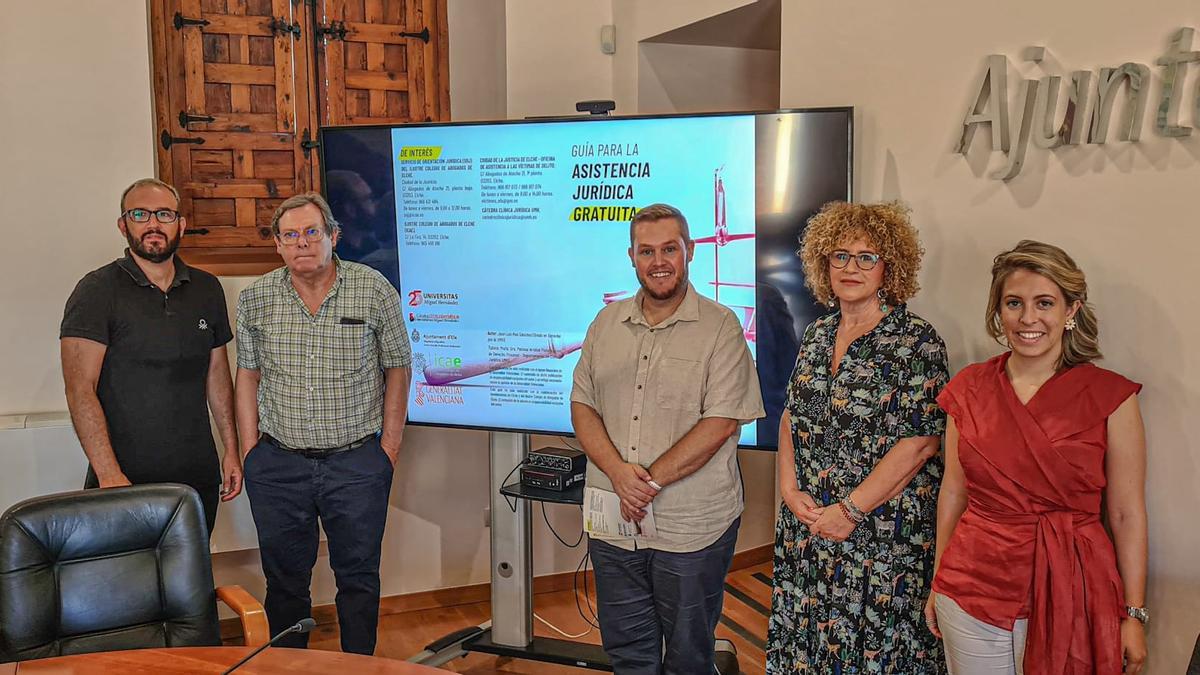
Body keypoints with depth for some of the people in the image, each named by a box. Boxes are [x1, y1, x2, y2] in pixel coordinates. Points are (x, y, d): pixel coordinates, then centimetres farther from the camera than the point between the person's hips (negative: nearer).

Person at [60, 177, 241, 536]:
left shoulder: (206, 289, 8)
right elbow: (80, 389, -14)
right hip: (125, 479, -4)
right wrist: (109, 475, -22)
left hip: (199, 476, 4)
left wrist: (231, 449, 11)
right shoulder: (97, 291, -8)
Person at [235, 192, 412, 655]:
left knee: (358, 576, 8)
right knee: (284, 578, 12)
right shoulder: (255, 299, 3)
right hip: (278, 463, 2)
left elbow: (397, 369, 2)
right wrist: (251, 451, 3)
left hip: (357, 461, -2)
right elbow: (248, 375, 9)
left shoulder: (375, 291, -4)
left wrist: (390, 445, -3)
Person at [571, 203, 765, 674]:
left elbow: (722, 422, -14)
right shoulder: (607, 322, 8)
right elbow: (582, 405, 6)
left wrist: (651, 481, -17)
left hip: (692, 528, -4)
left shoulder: (720, 327, -6)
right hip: (613, 523, 4)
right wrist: (618, 471, -12)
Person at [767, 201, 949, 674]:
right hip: (806, 528, 6)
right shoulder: (816, 336, 9)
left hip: (882, 536, -6)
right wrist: (790, 488, -2)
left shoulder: (917, 343, -11)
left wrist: (850, 511, -17)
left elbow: (918, 443, -17)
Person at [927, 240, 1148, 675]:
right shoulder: (969, 389, 1)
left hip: (1069, 594, -2)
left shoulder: (1110, 397, -6)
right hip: (973, 589, 2)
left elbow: (1127, 514, -3)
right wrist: (939, 582, 13)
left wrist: (1133, 615, -2)